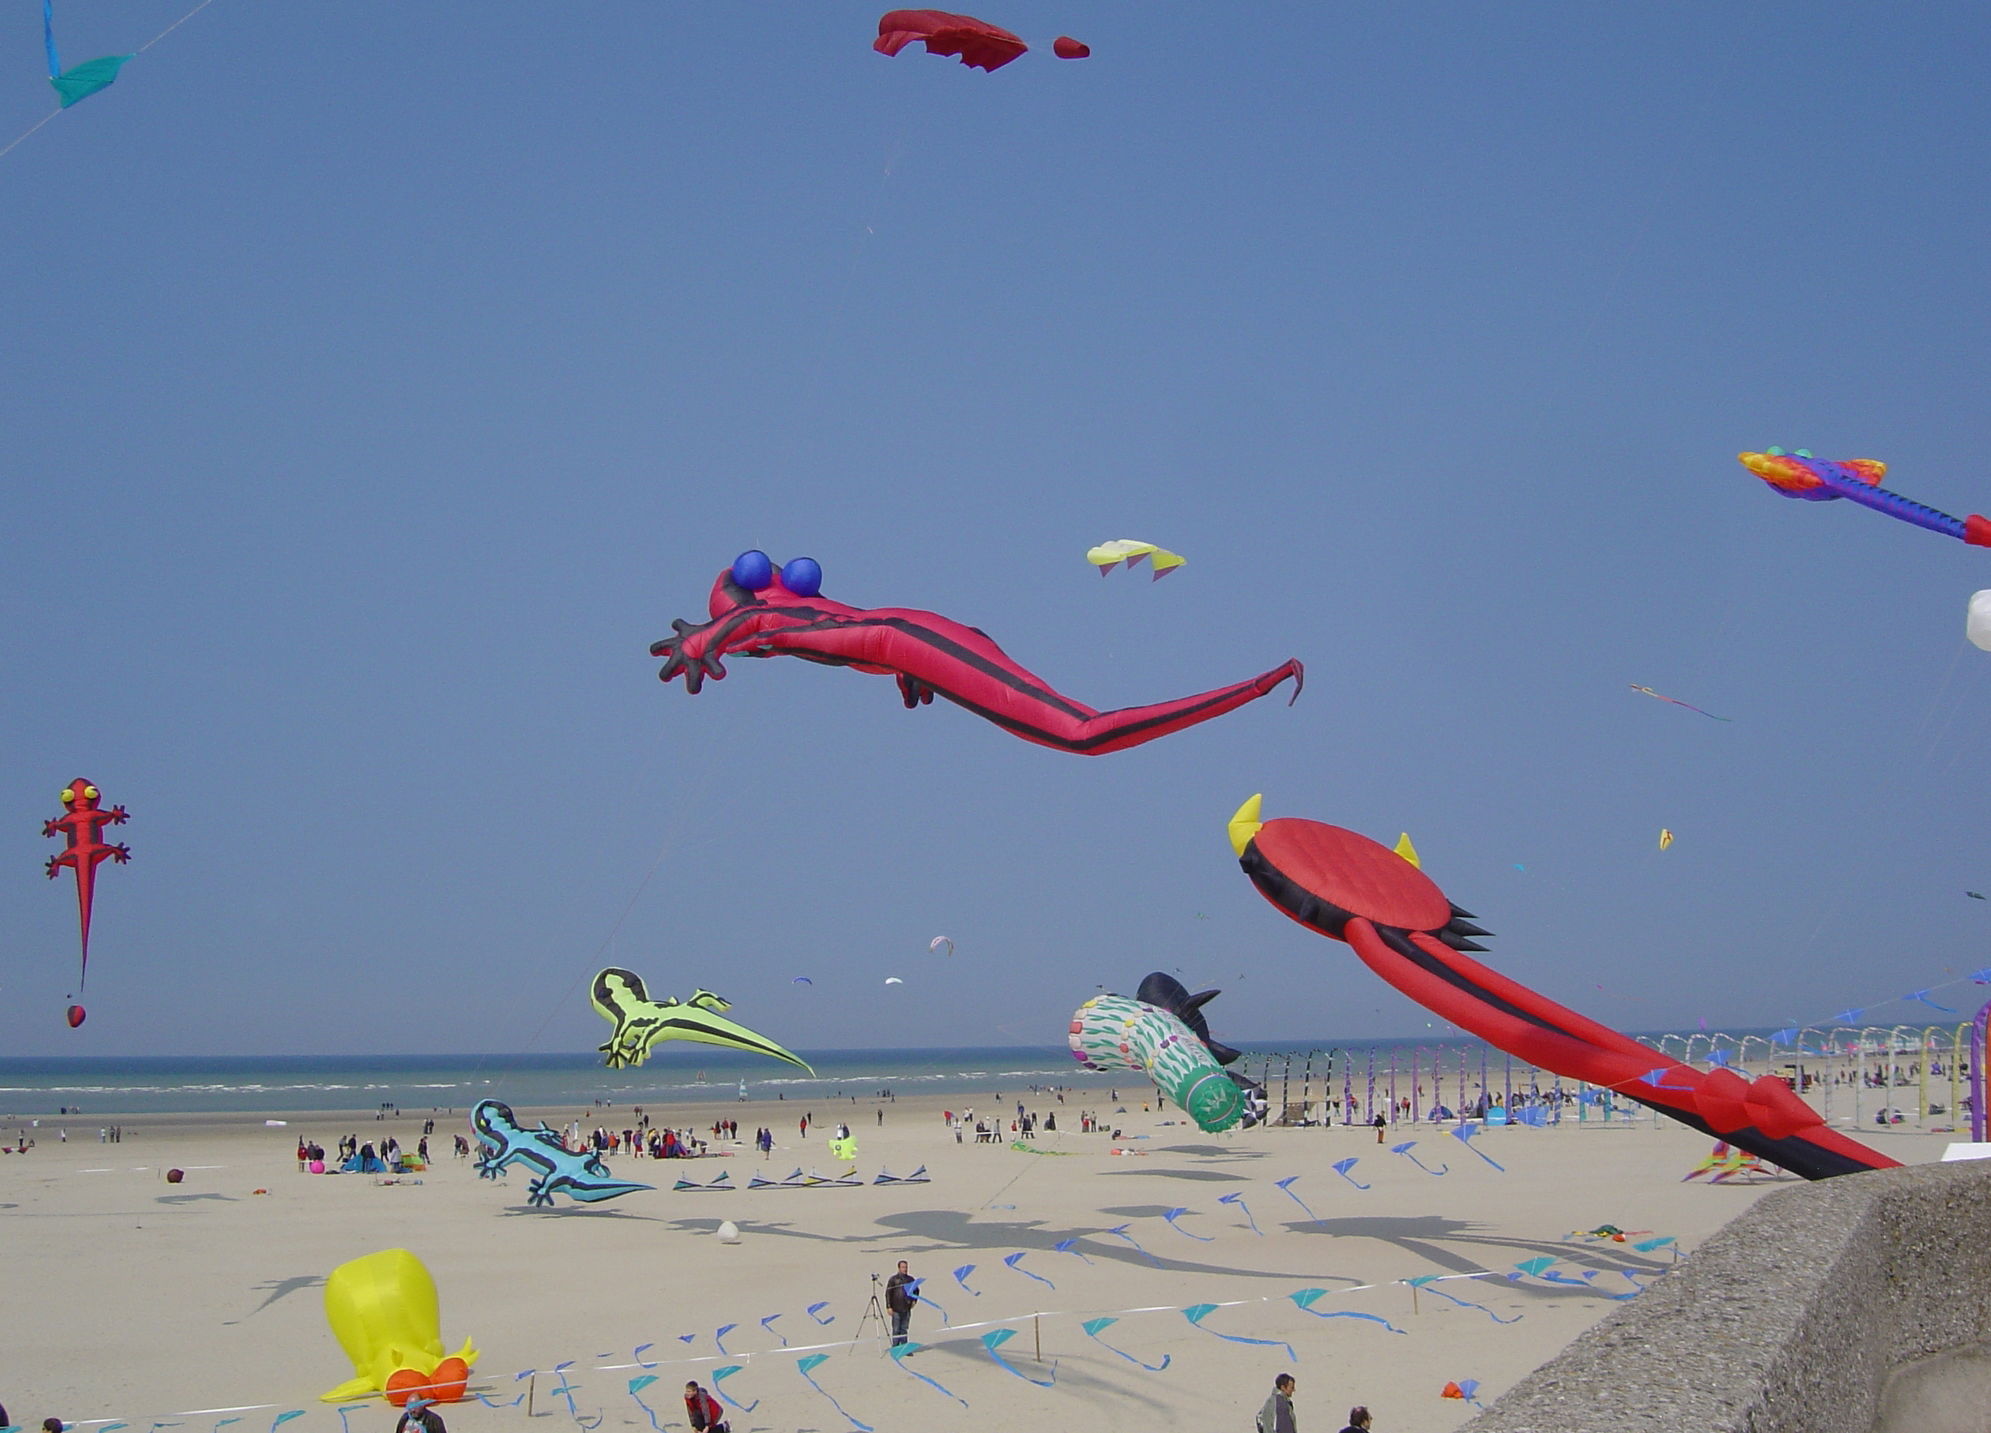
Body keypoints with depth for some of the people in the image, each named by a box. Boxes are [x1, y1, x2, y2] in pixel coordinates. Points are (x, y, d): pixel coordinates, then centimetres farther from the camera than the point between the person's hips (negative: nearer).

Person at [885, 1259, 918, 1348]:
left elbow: (916, 1290, 25)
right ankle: (895, 1349, 2)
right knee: (896, 1330, -3)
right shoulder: (893, 1279, -3)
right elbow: (888, 1293, -3)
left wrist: (914, 1300, 13)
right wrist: (889, 1307, -9)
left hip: (907, 1309, 4)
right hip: (896, 1310, -4)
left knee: (904, 1330, 8)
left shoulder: (910, 1279, 8)